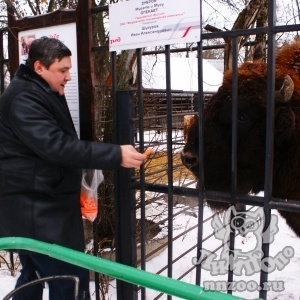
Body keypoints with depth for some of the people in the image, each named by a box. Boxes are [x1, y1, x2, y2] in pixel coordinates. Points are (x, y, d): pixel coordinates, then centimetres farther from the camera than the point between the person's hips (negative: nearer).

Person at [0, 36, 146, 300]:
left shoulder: (43, 95, 16)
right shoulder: (23, 99, -18)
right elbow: (56, 146, -29)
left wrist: (74, 183, 19)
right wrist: (115, 155, -30)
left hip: (42, 204, 10)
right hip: (34, 208, -10)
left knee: (35, 274, 21)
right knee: (71, 278, -8)